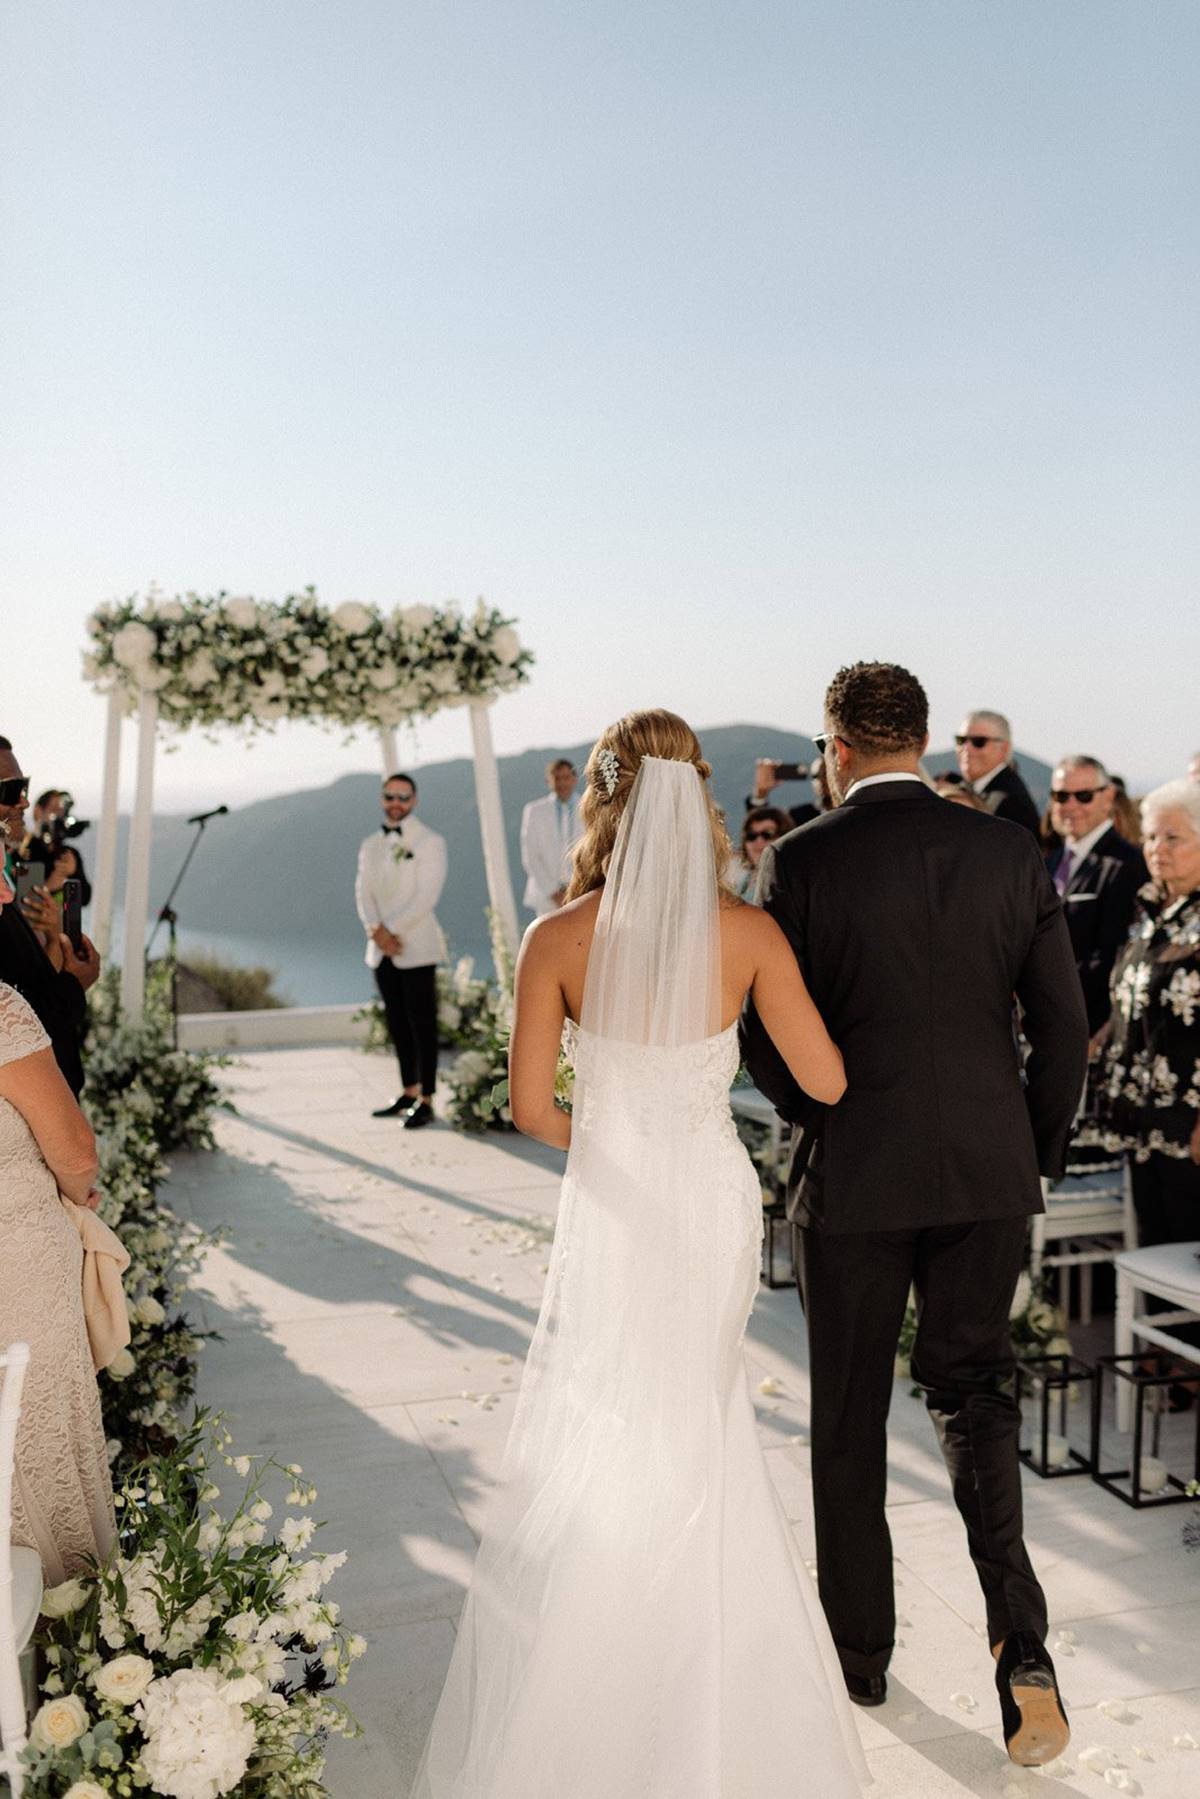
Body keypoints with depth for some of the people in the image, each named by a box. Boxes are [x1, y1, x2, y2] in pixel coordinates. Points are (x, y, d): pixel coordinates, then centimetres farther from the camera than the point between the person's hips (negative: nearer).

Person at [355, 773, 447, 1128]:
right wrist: (376, 930, -12)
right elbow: (363, 893, 6)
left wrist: (393, 931, -17)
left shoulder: (430, 842, -4)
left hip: (416, 947, -6)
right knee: (397, 1024, 11)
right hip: (382, 949, 6)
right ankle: (408, 1093, 20)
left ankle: (426, 1102, -4)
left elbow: (427, 896, -13)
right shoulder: (370, 845, 15)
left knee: (422, 1024, -5)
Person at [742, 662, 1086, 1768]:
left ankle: (860, 1650, 30)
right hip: (988, 1169, 3)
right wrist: (1036, 1155, 12)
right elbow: (1063, 1022, 0)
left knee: (848, 1419, 15)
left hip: (853, 1176, -2)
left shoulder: (800, 862, -10)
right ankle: (1021, 1646, 5)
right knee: (974, 1385, 18)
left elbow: (767, 1038, -9)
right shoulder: (1011, 850, -1)